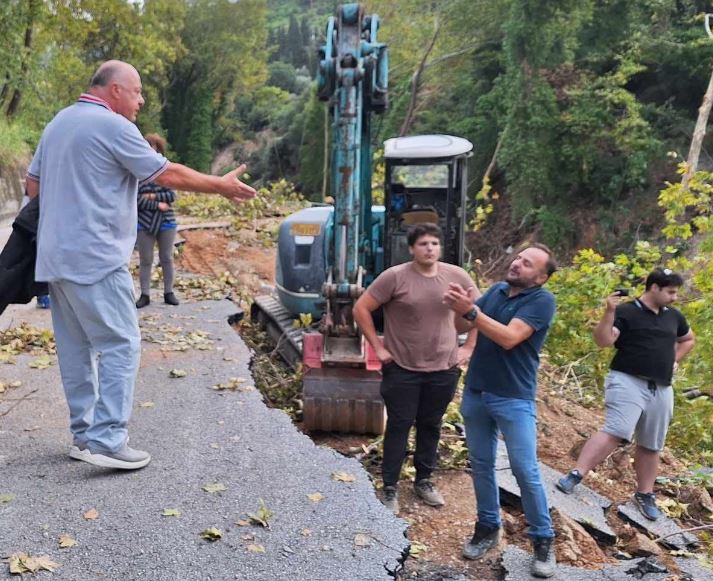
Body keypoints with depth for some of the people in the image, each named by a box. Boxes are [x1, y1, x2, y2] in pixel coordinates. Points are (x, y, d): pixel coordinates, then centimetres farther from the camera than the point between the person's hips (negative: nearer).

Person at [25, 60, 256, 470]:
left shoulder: (59, 122, 17)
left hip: (55, 257, 9)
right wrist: (221, 186, 0)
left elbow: (33, 185, 20)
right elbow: (168, 175, -10)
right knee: (121, 345, -6)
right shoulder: (113, 126, -10)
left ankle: (84, 434, 19)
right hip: (95, 258, -9)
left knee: (75, 348, 12)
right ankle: (107, 440, -9)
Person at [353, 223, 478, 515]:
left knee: (430, 426, 15)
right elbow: (361, 309, -9)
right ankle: (390, 488, 19)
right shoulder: (395, 277, -12)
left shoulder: (456, 276, -2)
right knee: (399, 427, 6)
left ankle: (423, 481, 33)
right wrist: (377, 347, -9)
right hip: (402, 369, -3)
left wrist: (469, 347, 5)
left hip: (444, 369, 3)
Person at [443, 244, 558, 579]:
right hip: (475, 392, 6)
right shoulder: (496, 290, 7)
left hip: (514, 399, -6)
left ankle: (543, 539, 14)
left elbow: (509, 338, -23)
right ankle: (488, 527, 27)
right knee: (481, 464, 13)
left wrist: (471, 310, -28)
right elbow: (463, 328, 7)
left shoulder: (542, 300, -11)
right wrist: (460, 308, -15)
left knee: (526, 472, -2)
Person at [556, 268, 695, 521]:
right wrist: (610, 312, -27)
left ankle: (645, 495, 27)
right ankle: (575, 475, -22)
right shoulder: (626, 311, -7)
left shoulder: (674, 316, 12)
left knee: (651, 445, 13)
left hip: (661, 389, 6)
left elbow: (688, 339, 32)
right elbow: (603, 341, -17)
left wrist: (674, 360, 17)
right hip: (628, 382, -6)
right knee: (616, 432, -23)